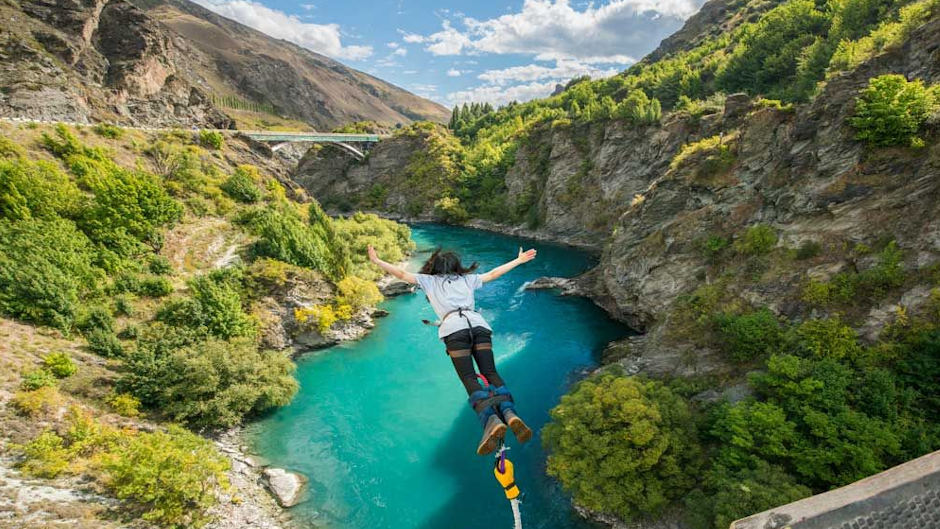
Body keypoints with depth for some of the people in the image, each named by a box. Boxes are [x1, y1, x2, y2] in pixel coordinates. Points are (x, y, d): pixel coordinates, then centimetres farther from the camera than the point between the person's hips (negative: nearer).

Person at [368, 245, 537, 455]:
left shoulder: (429, 280, 26)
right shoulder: (467, 279, 32)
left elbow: (402, 274, 25)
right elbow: (493, 274, 39)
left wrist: (376, 261, 35)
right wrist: (519, 260, 50)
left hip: (454, 327, -3)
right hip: (479, 324, 3)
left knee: (469, 379, -9)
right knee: (491, 372, -3)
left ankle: (491, 420, -31)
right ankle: (509, 413, -26)